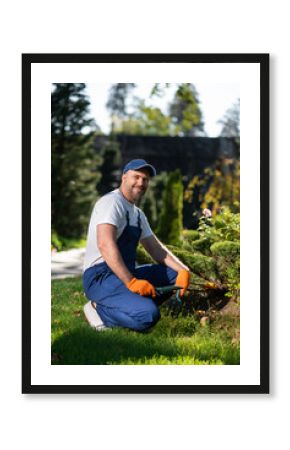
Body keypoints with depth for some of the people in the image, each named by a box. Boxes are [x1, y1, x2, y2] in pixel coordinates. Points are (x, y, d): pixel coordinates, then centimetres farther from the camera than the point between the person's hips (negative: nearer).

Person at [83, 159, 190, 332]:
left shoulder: (138, 214, 20)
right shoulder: (111, 202, -11)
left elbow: (156, 248, 19)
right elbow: (105, 245, -25)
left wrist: (183, 270, 0)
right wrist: (131, 282, -32)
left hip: (127, 276, 10)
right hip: (101, 277, -9)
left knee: (174, 272, 3)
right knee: (149, 315, -29)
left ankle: (134, 304, -5)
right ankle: (100, 310, -8)